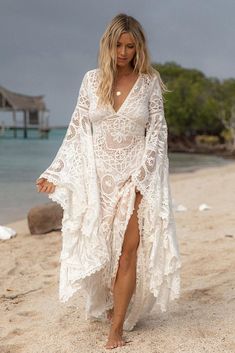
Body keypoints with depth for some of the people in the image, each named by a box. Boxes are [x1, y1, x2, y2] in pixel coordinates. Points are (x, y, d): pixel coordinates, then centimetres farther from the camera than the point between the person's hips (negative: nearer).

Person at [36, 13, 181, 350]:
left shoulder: (150, 82, 0)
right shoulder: (92, 80, 4)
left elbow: (157, 133, -2)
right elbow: (77, 131, 6)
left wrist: (140, 178, -12)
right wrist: (56, 173, 3)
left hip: (135, 175, -2)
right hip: (98, 174, 2)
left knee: (129, 249, -5)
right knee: (99, 247, 8)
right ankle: (108, 305, 31)